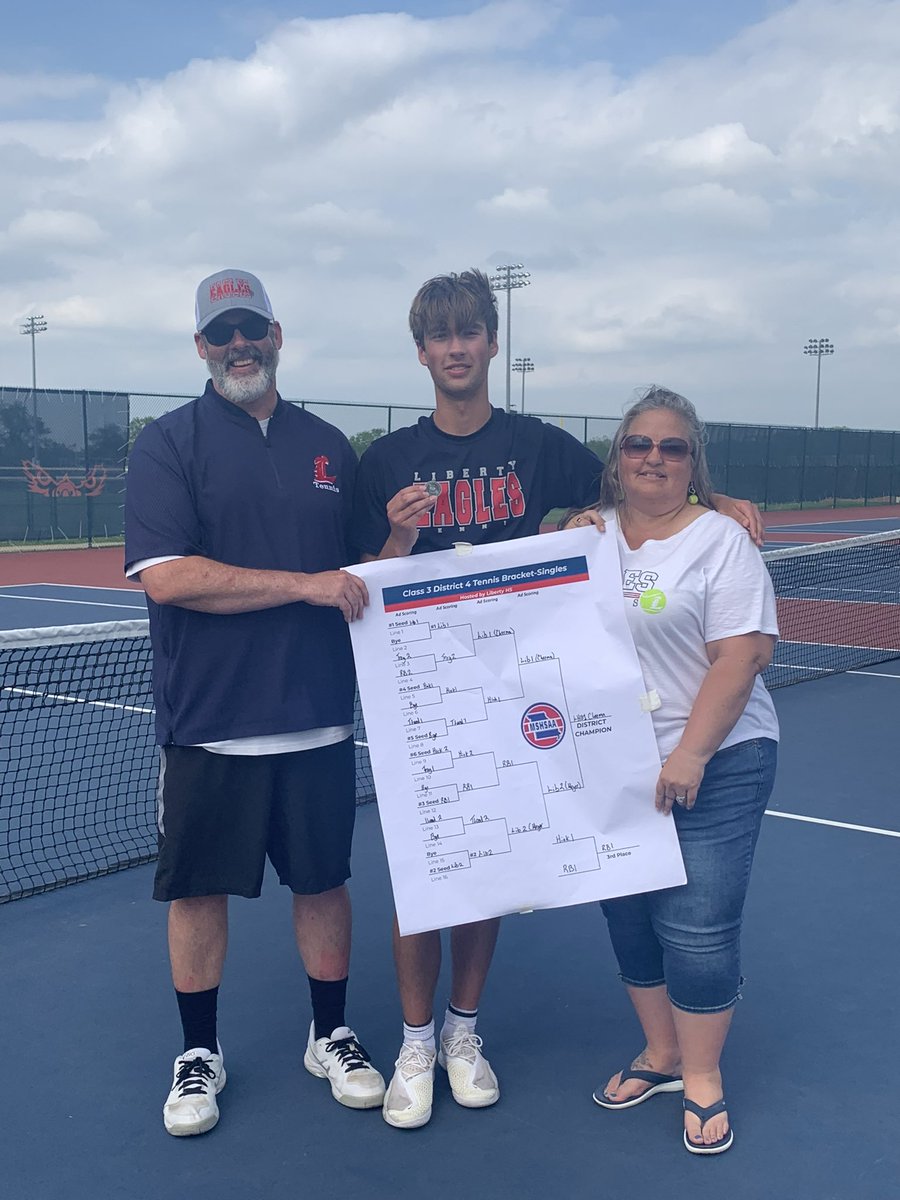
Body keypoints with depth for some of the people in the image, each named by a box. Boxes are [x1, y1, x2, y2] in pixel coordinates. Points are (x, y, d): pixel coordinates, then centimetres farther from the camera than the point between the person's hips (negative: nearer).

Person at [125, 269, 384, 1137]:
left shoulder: (328, 447, 10)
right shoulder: (169, 443, -3)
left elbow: (363, 569, 20)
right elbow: (166, 577, -16)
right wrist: (306, 585, -19)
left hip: (318, 720, 3)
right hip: (206, 722, -3)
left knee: (323, 878, 12)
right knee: (199, 886, 9)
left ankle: (330, 1036, 31)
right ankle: (199, 1053, 28)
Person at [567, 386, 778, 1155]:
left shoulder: (721, 541, -7)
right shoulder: (588, 534, 7)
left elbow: (741, 658, -14)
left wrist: (689, 757, -20)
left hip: (715, 767, -5)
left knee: (698, 926, -3)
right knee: (630, 918, 12)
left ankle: (702, 1081, 17)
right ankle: (660, 1057, 32)